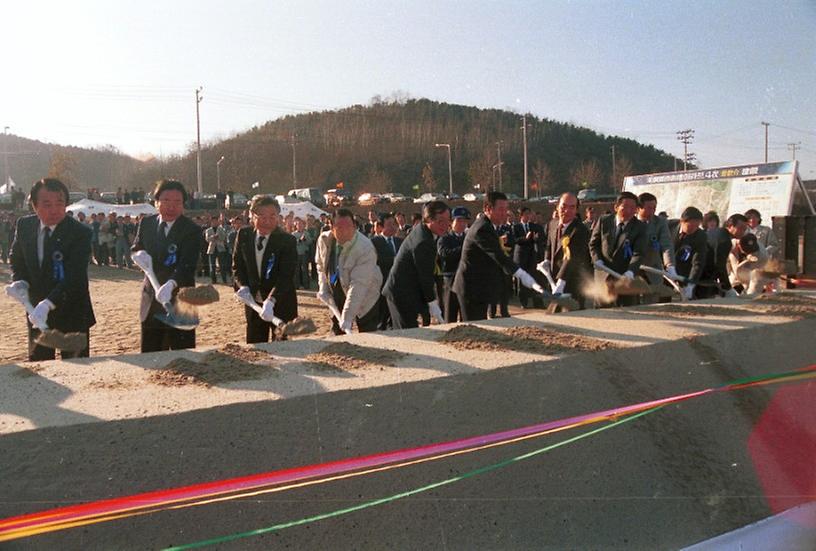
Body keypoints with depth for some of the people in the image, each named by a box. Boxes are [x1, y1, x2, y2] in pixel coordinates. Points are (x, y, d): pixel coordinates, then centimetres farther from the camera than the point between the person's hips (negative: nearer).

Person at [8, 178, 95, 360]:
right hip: (36, 311, 5)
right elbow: (17, 259, 13)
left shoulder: (80, 232, -18)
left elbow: (74, 276, -26)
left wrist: (48, 304, -38)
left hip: (71, 313, -4)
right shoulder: (24, 226, -1)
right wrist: (20, 281, -8)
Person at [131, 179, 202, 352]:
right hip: (151, 299, 5)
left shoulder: (192, 230, -13)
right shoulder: (146, 223, 5)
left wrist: (171, 284, -42)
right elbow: (136, 249, 19)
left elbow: (187, 265, -24)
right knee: (150, 356, 12)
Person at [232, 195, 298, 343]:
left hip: (281, 304, -4)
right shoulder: (243, 235, -2)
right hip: (253, 303, 4)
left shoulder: (287, 241, -16)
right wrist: (242, 286, -12)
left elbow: (286, 276, -23)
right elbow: (237, 266, 7)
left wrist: (271, 301, -37)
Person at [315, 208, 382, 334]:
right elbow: (321, 265, 10)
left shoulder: (365, 248, -30)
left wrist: (347, 318, -38)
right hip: (338, 298, 5)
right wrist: (323, 288, -4)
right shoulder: (324, 240, -11)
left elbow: (358, 286, -34)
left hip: (365, 301, -5)